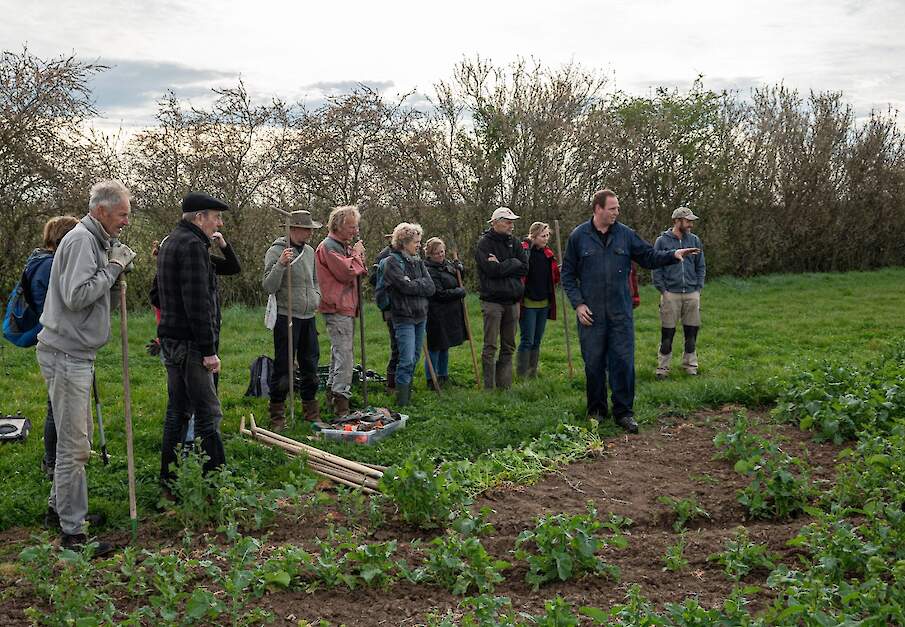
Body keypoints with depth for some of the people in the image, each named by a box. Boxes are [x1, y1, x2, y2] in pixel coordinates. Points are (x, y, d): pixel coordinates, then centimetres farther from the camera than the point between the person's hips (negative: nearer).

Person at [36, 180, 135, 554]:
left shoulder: (95, 241, 16)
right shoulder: (81, 240, -16)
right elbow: (76, 295, -25)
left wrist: (116, 266, 4)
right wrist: (113, 266, -17)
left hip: (76, 354, 11)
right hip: (66, 354, -11)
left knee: (79, 436, 20)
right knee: (74, 445, -7)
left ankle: (60, 507, 34)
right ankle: (73, 531, -1)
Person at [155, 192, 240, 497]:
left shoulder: (169, 243, 18)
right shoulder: (193, 245, -15)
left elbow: (156, 293, 26)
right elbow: (198, 303, -21)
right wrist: (208, 351, -20)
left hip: (170, 341, 10)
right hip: (191, 343, -10)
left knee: (177, 411, 13)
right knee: (208, 414, -7)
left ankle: (169, 483, 19)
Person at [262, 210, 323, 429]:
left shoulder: (309, 251, 11)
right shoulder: (276, 251, -10)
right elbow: (268, 287, -15)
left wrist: (316, 297, 9)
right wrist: (280, 264, -28)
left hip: (309, 317, 7)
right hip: (286, 317, -7)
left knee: (310, 364, 14)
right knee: (283, 367, -3)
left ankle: (311, 410, 26)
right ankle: (277, 416, 5)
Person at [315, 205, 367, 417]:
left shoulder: (345, 246, 18)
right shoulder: (328, 246, -14)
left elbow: (357, 272, 21)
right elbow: (346, 272, -22)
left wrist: (359, 258, 2)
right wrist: (357, 255, -7)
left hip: (346, 307, 11)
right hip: (337, 308, -11)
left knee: (340, 352, 18)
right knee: (344, 354, -12)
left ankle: (332, 393, 28)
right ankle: (341, 399, -10)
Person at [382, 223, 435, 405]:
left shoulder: (418, 262, 13)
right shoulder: (392, 262, -8)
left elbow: (431, 288, 2)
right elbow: (405, 286, -19)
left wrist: (412, 283, -8)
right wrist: (421, 285, -5)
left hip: (421, 315, 7)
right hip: (404, 317, -7)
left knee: (414, 359, 12)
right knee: (407, 360, -11)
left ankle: (407, 395, 24)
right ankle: (402, 401, -4)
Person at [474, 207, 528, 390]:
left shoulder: (514, 243, 13)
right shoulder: (484, 243, -4)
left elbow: (525, 268, 1)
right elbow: (492, 270, -17)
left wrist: (502, 265, -9)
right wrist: (513, 264, -9)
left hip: (512, 301, 6)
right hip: (492, 301, -6)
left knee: (508, 347, 9)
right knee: (490, 347, -4)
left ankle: (504, 386, 16)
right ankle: (488, 387, 0)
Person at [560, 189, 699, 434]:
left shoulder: (625, 234, 5)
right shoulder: (579, 236, 0)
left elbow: (649, 257, 10)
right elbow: (568, 274, 3)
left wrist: (673, 255, -8)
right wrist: (578, 304, -6)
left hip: (621, 313, 1)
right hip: (591, 314, -1)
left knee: (624, 362, -1)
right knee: (594, 363, 7)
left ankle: (623, 412, 9)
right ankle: (596, 411, 21)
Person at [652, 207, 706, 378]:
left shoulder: (695, 240, 8)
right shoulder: (662, 241, -1)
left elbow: (701, 266, 13)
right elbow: (656, 268, 0)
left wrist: (699, 287, 4)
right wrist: (662, 290, -6)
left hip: (692, 294, 3)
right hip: (670, 294, -3)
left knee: (692, 332, 8)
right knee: (667, 333, -1)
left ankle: (690, 365, 20)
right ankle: (663, 367, 7)